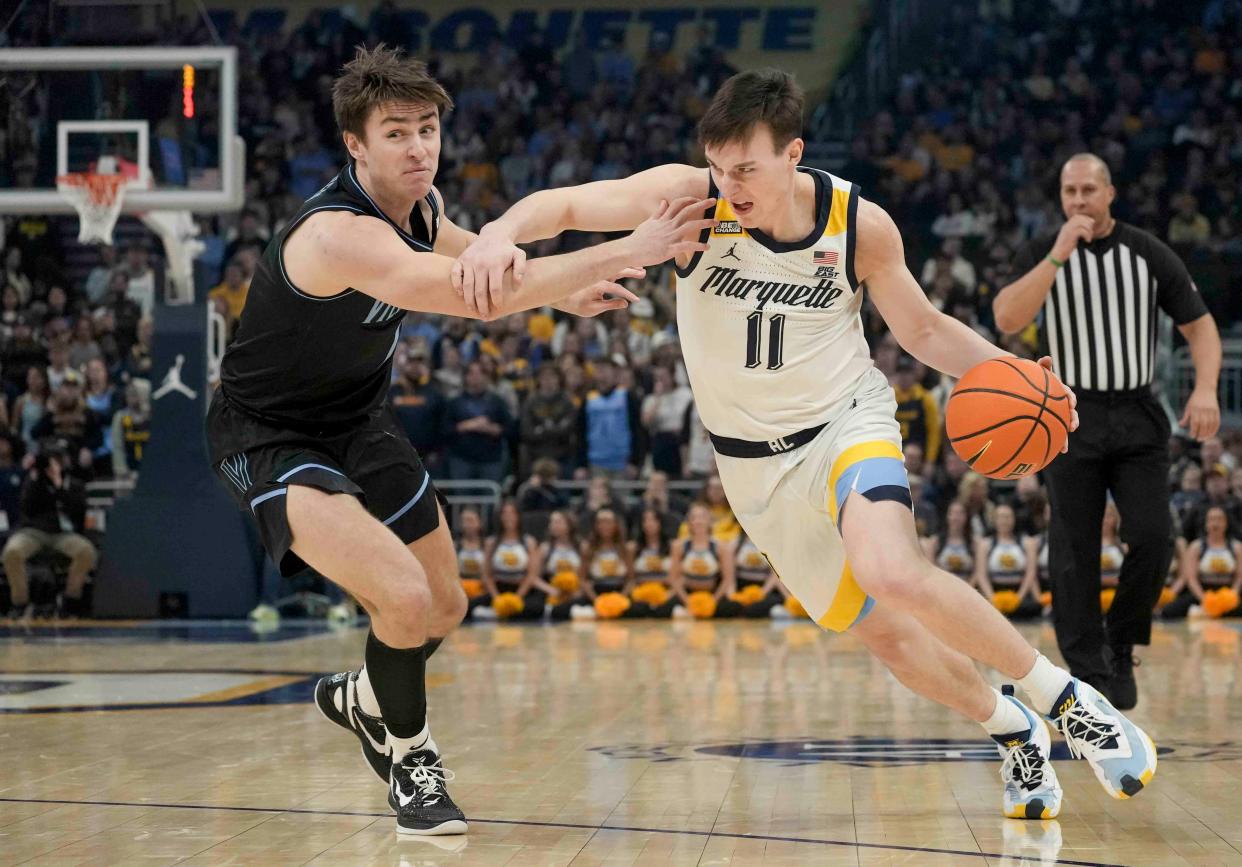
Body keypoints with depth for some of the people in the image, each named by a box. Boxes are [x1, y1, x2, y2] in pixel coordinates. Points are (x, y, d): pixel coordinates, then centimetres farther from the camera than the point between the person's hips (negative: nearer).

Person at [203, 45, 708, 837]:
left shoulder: (420, 201, -6)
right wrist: (623, 253, -47)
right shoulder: (338, 234, -34)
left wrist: (560, 288, 6)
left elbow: (465, 251, 21)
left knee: (445, 609, 18)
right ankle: (410, 759, 1)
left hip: (361, 423, 9)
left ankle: (362, 698, 50)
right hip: (271, 438, -9)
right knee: (404, 599, -27)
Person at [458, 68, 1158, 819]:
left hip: (847, 421, -2)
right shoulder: (692, 197, -18)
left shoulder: (862, 225, -15)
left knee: (895, 575, -31)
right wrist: (502, 232, -44)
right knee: (884, 633, 5)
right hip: (755, 463, 2)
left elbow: (924, 330, -1)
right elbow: (566, 205, -22)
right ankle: (1014, 734, 31)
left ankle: (1066, 699, -12)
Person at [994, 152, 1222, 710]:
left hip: (1137, 417, 1)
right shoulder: (1042, 254, 0)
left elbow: (1199, 325, 5)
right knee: (1075, 555, -3)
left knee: (1151, 538, -10)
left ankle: (1121, 645, 13)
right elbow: (1007, 320, -15)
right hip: (1070, 418, -1)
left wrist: (1205, 389, -13)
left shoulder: (1149, 254, 2)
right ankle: (1090, 675, 4)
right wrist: (1059, 255, -21)